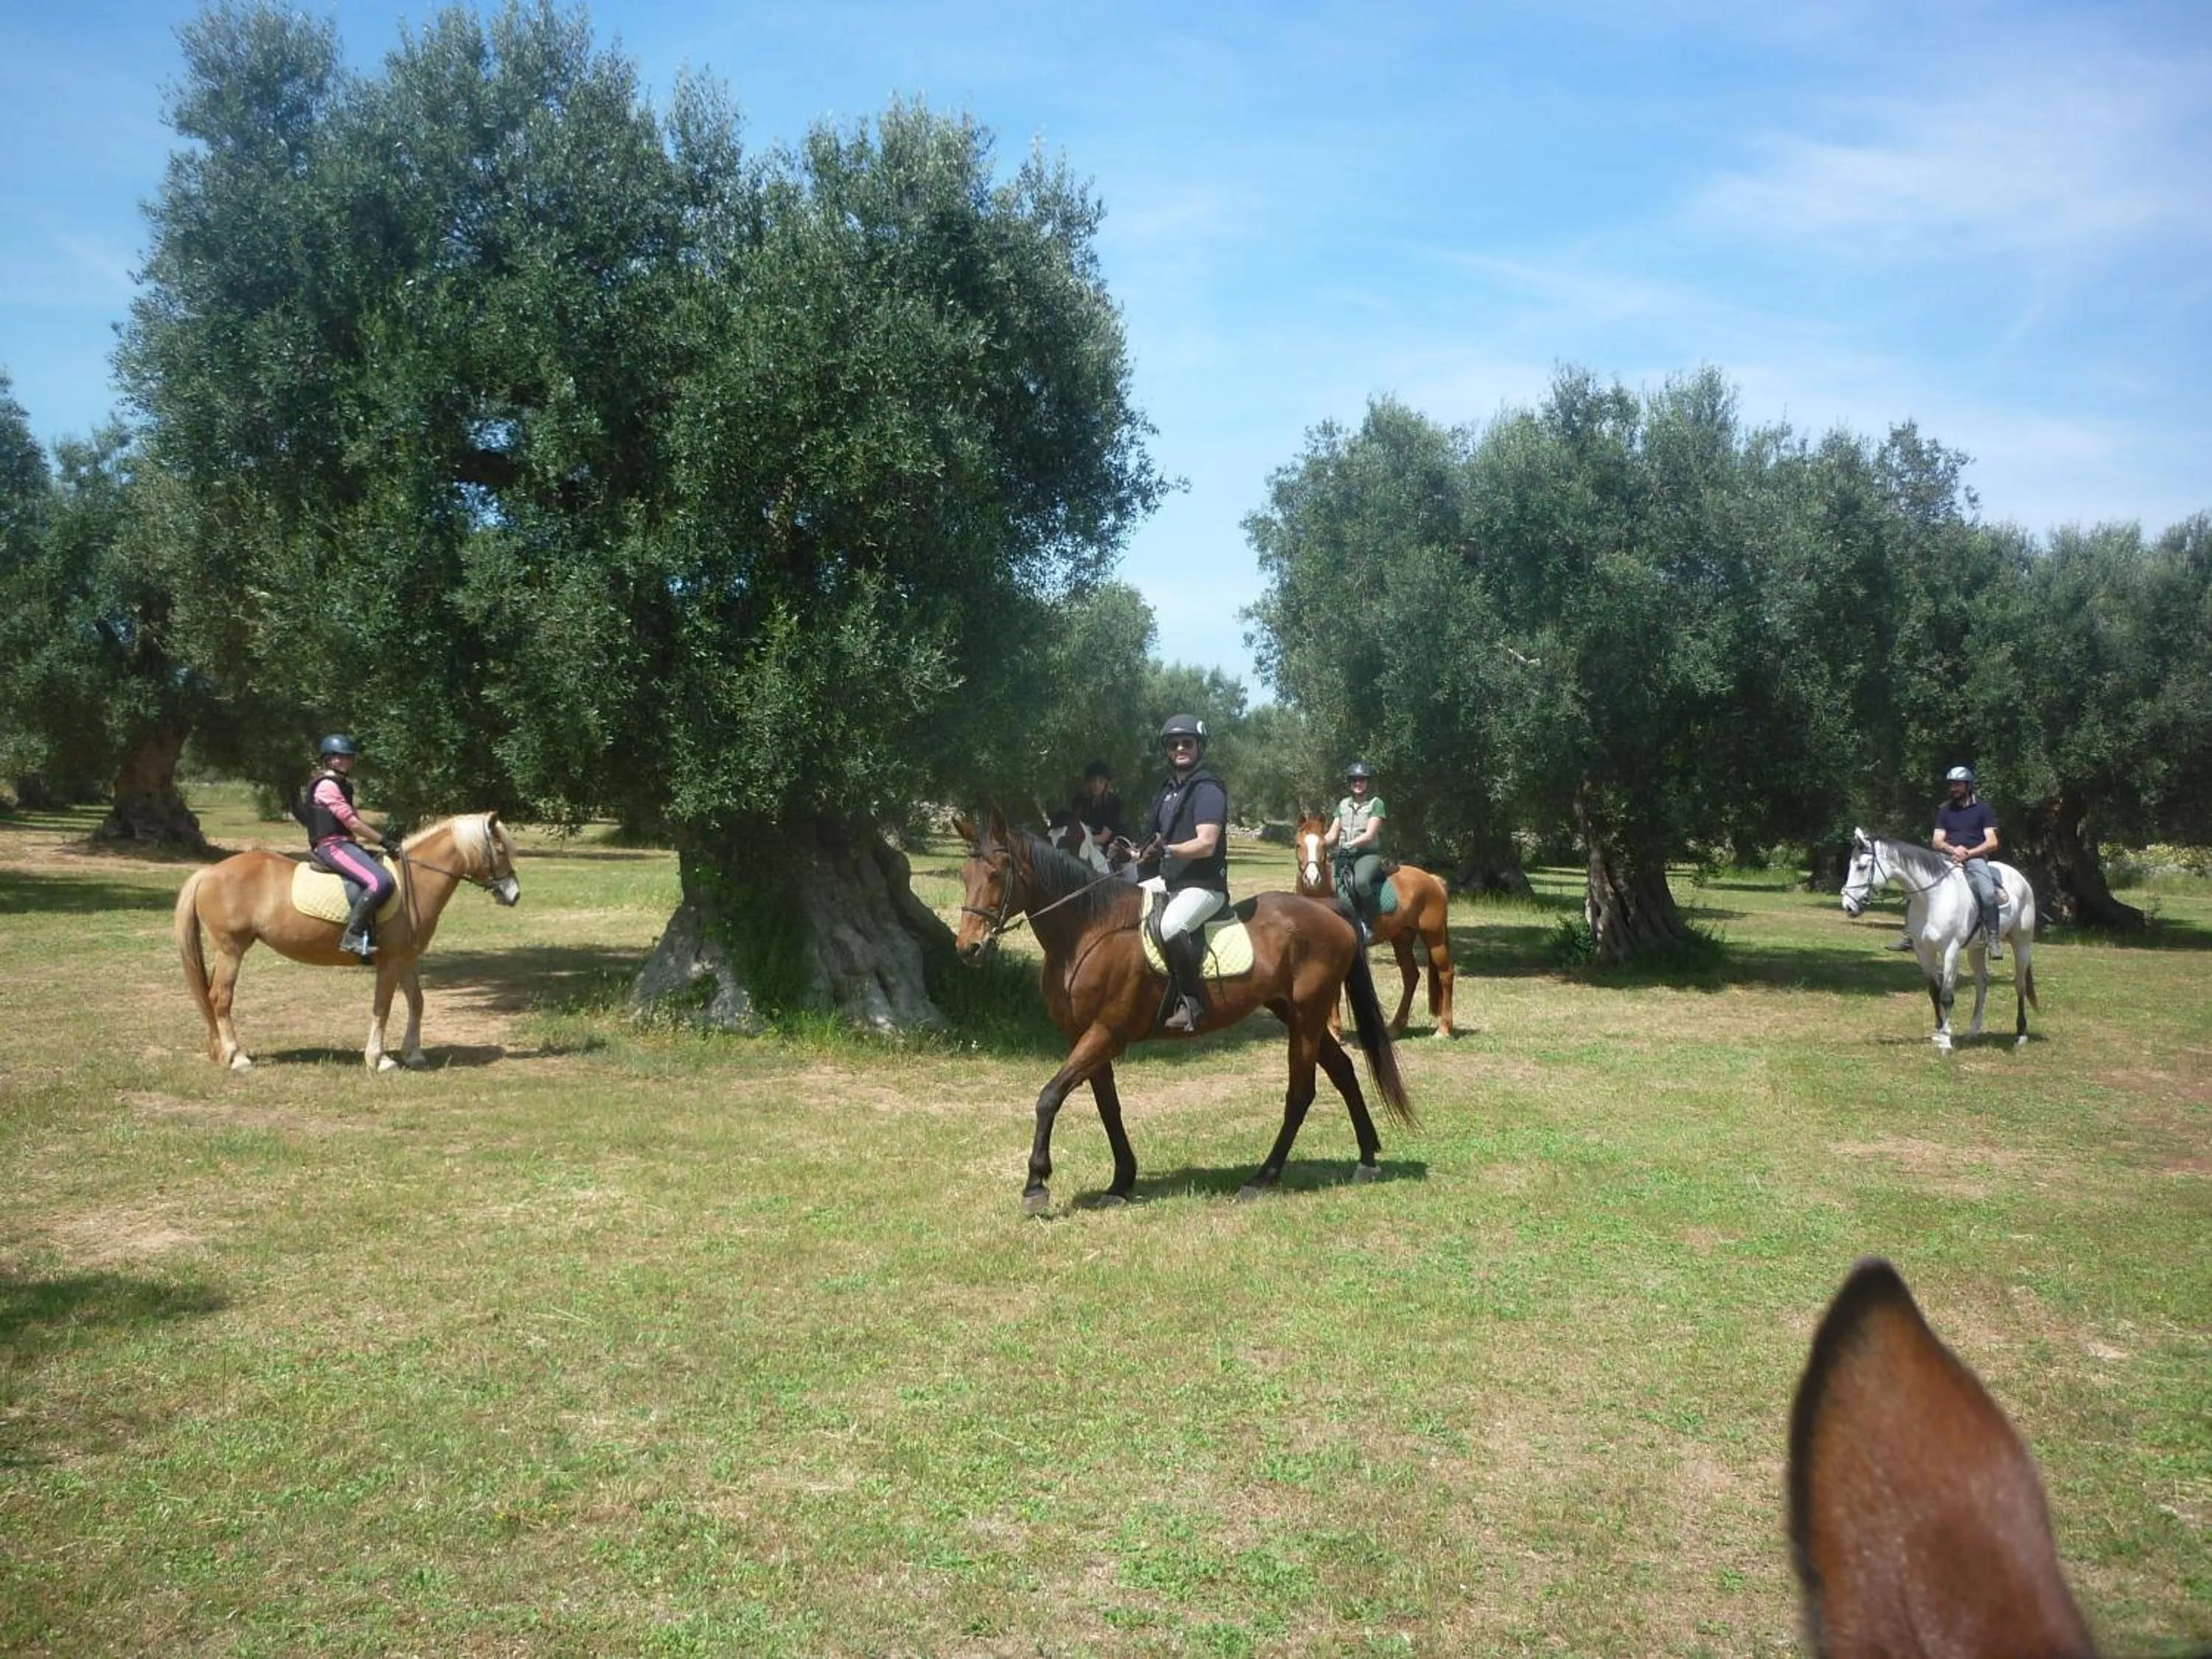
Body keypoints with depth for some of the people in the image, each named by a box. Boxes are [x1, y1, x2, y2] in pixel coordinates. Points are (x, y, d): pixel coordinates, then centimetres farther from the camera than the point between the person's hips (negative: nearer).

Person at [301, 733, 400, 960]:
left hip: (343, 844, 11)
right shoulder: (327, 785, -10)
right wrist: (384, 841, -14)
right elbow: (351, 822, -16)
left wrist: (384, 838, 10)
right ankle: (352, 935, -26)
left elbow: (356, 821, 22)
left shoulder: (340, 785, 21)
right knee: (381, 882, -28)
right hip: (332, 846, -11)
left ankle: (368, 932, 8)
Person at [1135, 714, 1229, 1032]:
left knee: (1171, 926, -37)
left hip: (1203, 885, -10)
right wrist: (1134, 854, 10)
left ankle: (1192, 1002, -25)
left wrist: (1167, 850, -30)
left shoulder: (1208, 789, -11)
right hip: (1168, 881, 10)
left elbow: (1206, 844, -21)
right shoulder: (1169, 790, 16)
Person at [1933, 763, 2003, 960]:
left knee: (1989, 894, -32)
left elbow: (1992, 843, -1)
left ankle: (1994, 939, -19)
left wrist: (1968, 853, -14)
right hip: (1949, 857, 3)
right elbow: (1937, 842, 9)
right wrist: (1953, 849, -13)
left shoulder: (1982, 809, 6)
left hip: (1976, 858, -3)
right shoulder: (1945, 810, 16)